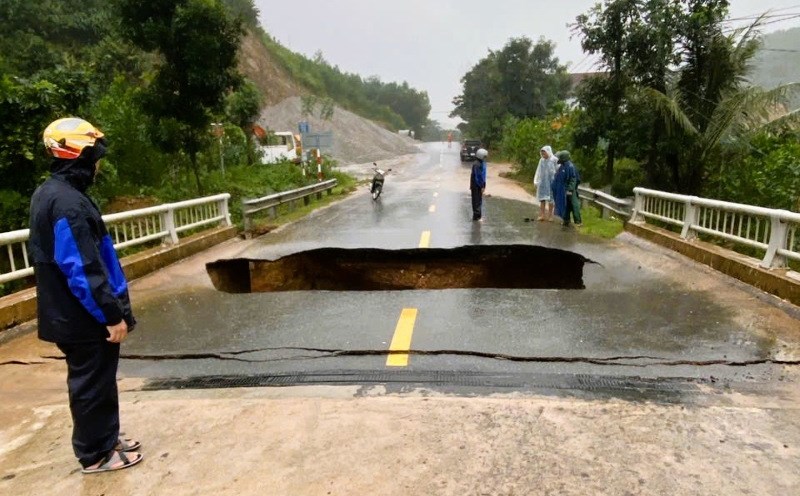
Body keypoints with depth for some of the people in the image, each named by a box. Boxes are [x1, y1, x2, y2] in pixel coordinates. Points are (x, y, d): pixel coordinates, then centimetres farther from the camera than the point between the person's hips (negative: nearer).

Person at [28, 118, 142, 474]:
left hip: (71, 313, 10)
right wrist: (111, 315, -21)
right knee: (92, 384, 4)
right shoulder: (68, 202, -23)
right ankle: (95, 454, 19)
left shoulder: (49, 193, 11)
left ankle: (105, 439, 34)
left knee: (95, 380, 20)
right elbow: (82, 270, -26)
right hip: (84, 317, -10)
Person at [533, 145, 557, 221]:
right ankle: (542, 215, 7)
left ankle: (550, 215, 11)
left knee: (550, 199, 3)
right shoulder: (541, 160, 6)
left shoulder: (554, 160, -7)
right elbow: (538, 171, 11)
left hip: (550, 182, -4)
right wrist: (536, 181, 6)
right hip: (542, 182, 4)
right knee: (542, 199, 3)